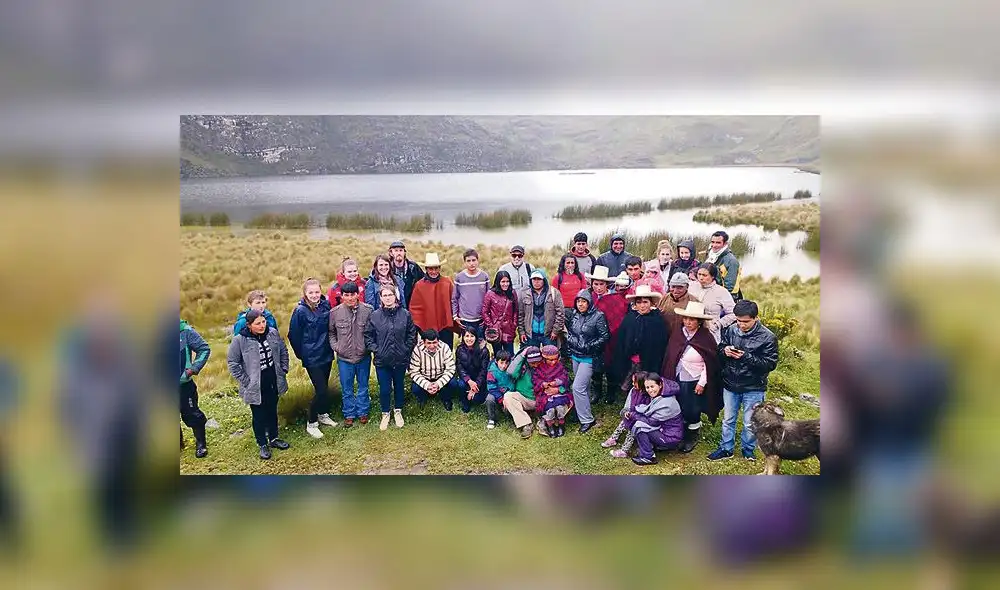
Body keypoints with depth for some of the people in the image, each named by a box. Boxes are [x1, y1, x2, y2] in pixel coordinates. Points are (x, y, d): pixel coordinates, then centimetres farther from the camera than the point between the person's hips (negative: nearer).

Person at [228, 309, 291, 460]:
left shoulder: (273, 333, -4)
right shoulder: (240, 340, -17)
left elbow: (283, 351, 11)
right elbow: (232, 362, -9)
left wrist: (283, 370, 6)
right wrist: (245, 381, -10)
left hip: (273, 382, 4)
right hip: (255, 386, -4)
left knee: (272, 411, 19)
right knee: (258, 415, 8)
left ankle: (273, 438, 37)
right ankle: (263, 445, 24)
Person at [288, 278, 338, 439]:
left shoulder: (326, 305, -2)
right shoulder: (300, 311, -15)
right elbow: (293, 336, -7)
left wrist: (332, 345, 11)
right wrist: (302, 355, -1)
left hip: (327, 354, 5)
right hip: (312, 358, -5)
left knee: (324, 387, 17)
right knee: (321, 390, -7)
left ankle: (323, 415, 37)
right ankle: (311, 424, 9)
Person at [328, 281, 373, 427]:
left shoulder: (368, 310, -10)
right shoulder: (335, 312, -8)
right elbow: (331, 332, 6)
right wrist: (335, 346, -5)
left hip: (363, 356, 0)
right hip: (344, 357, 0)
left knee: (363, 386, 16)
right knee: (347, 389, 12)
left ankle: (362, 412, 33)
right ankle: (349, 414, 28)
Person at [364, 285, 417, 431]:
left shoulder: (405, 314, -4)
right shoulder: (375, 316, -5)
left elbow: (412, 334, 2)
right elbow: (368, 335, 1)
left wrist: (406, 349, -5)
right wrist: (375, 350, -7)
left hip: (400, 360, 1)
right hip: (382, 361, -1)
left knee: (398, 386, 16)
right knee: (384, 389, 7)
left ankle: (398, 412, 37)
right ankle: (385, 414, 27)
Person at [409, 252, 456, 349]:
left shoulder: (447, 282, 2)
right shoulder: (419, 285, -2)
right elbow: (415, 307, -1)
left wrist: (455, 319, -1)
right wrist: (417, 325, -8)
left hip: (446, 327, 1)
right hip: (427, 328, -1)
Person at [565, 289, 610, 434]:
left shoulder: (598, 316, -14)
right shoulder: (574, 315, 5)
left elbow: (605, 336, -13)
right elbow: (569, 331, 20)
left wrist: (590, 346, -18)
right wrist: (569, 341, 4)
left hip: (589, 358, -7)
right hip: (576, 356, 7)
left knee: (578, 387, -12)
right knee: (583, 386, 17)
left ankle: (586, 419, -3)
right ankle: (585, 413, 30)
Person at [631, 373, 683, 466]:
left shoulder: (666, 403, -26)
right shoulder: (656, 397, 2)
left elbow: (652, 421, -22)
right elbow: (647, 411, 7)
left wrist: (633, 415, -11)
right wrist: (632, 412, -9)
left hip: (671, 439, -9)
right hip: (662, 430, 9)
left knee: (638, 426, -19)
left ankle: (648, 457, -7)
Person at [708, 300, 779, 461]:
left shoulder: (767, 337, -15)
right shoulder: (730, 331, -6)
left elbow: (770, 364, -17)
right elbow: (719, 350, 6)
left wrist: (746, 357, -26)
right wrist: (725, 351, -18)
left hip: (753, 388, -3)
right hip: (730, 384, 3)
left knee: (750, 423, 11)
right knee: (728, 419, 17)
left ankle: (748, 451, 33)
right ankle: (726, 448, 34)